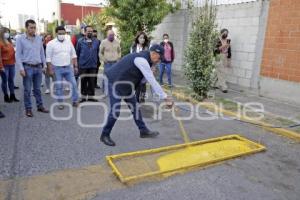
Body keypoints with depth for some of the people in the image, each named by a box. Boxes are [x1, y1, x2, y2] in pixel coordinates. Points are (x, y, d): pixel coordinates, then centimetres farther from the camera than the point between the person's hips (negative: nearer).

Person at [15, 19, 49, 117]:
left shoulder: (39, 38, 7)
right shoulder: (20, 39, -4)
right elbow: (18, 55, -5)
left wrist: (44, 65, 10)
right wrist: (21, 68, -12)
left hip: (38, 67, 4)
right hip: (27, 67, -3)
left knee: (37, 88, 13)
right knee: (27, 90, 4)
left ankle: (40, 106, 23)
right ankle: (28, 109, 13)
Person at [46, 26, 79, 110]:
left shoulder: (69, 42, 7)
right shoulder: (51, 44, -4)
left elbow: (73, 55, 12)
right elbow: (48, 58, -4)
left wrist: (75, 66, 7)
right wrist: (50, 69, -9)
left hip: (68, 67, 3)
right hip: (57, 68, -3)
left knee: (74, 84, 2)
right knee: (59, 87, 5)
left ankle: (75, 101, 15)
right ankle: (60, 103, 17)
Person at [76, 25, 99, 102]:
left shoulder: (96, 42, 4)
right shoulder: (80, 41, -1)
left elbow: (98, 52, 11)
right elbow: (77, 53, 4)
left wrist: (96, 61, 10)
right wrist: (78, 62, 7)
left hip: (93, 65, 2)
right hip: (83, 65, -1)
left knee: (92, 82, 6)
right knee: (83, 82, 5)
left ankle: (91, 96, 17)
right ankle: (84, 97, 17)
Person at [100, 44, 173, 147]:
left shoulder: (144, 58, 5)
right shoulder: (142, 60, -27)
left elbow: (151, 81, 12)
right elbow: (152, 81, -28)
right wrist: (165, 97, -24)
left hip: (126, 84, 10)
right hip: (115, 82, -10)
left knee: (135, 107, 11)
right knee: (115, 111, -9)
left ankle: (143, 131, 21)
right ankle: (105, 135, 10)